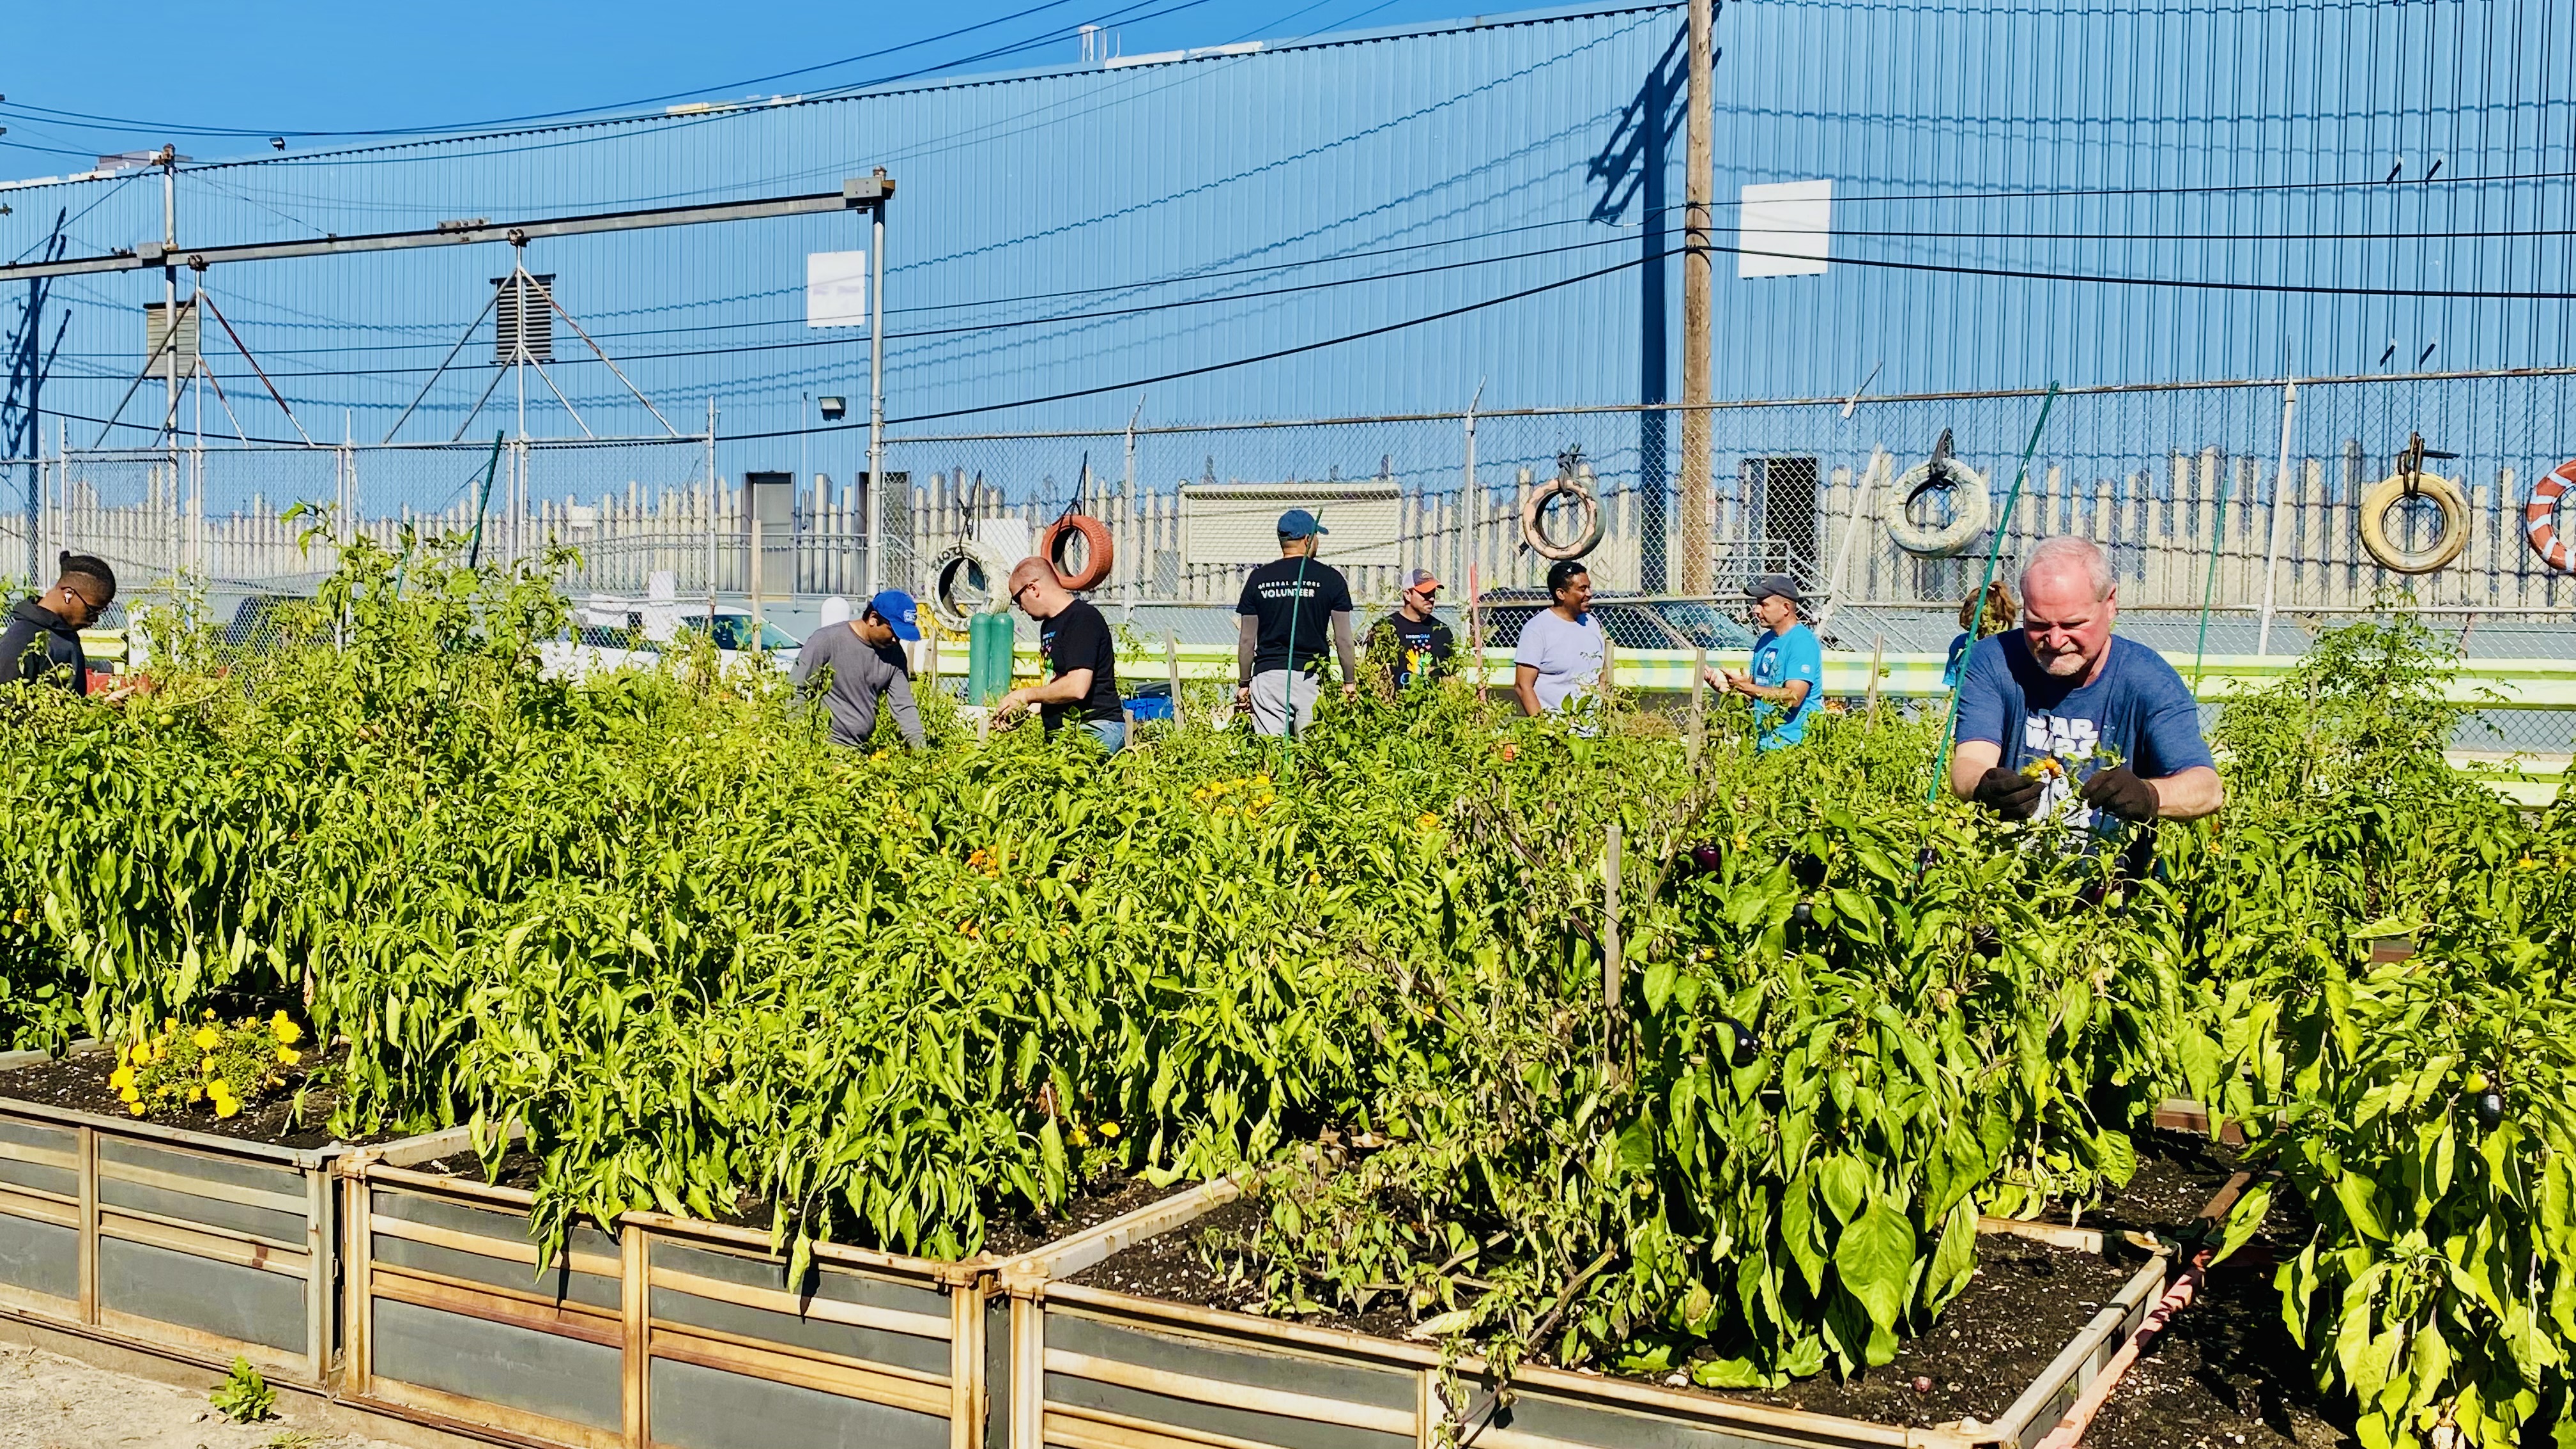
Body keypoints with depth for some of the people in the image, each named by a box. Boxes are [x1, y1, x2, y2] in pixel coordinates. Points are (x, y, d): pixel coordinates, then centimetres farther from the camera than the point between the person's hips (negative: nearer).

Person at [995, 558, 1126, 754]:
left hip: (1096, 729, -10)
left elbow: (1076, 688, -20)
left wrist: (1026, 695, -7)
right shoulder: (1049, 626, 21)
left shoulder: (1082, 618, -10)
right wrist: (1027, 708, 10)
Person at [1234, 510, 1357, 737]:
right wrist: (1350, 682, 11)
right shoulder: (1331, 578, 1)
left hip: (1267, 674, 2)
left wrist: (1243, 683, 16)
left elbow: (1247, 640, 8)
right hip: (1311, 675, -2)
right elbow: (1343, 639, 2)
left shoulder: (1258, 578, 6)